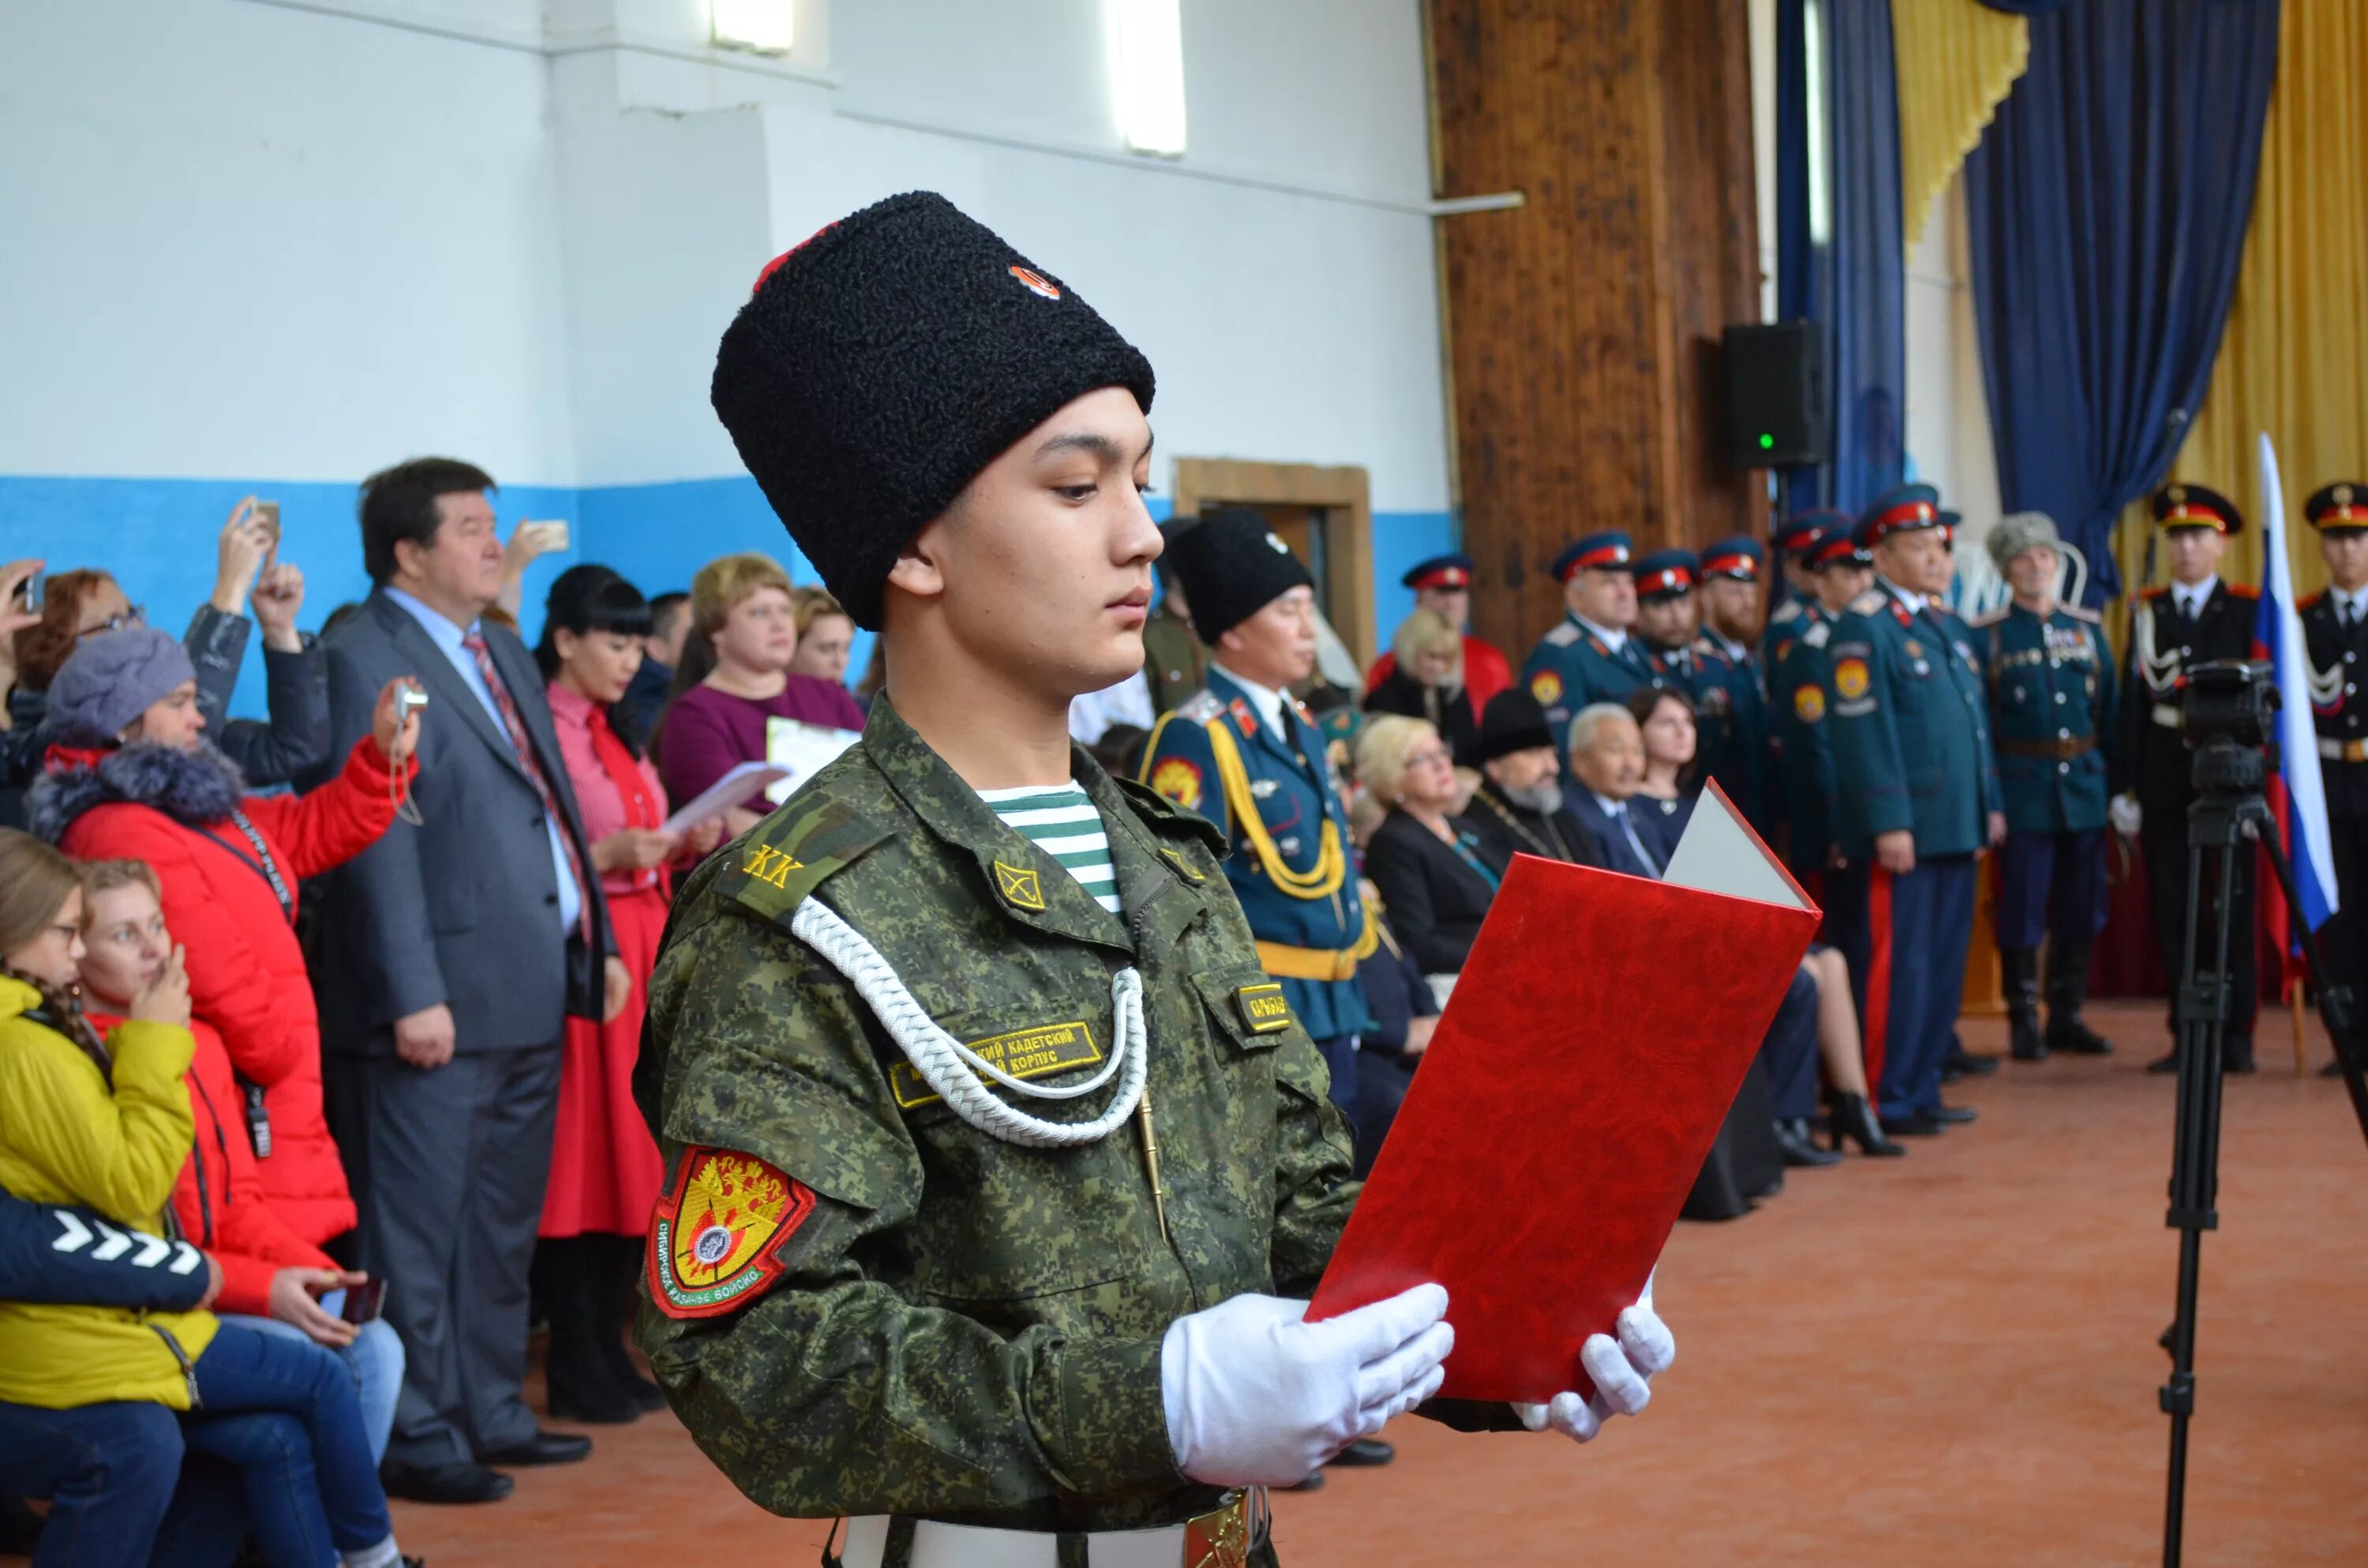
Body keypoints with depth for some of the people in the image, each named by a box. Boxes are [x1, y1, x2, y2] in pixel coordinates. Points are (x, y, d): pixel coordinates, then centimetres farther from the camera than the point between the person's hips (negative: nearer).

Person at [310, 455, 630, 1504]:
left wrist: (596, 942, 15)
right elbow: (381, 837, -17)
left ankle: (490, 1414, 27)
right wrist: (414, 993, -21)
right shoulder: (366, 658, -11)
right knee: (418, 1231, -1)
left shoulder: (506, 655, 17)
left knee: (503, 1225, 16)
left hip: (532, 992, 9)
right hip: (445, 998, -9)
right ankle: (417, 1437, 8)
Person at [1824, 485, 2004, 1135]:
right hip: (1901, 832, -8)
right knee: (1893, 966, -5)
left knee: (1943, 965, 11)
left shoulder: (1948, 625, 18)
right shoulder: (1863, 628, -10)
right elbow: (1865, 734, -15)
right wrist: (1889, 824, -19)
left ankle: (1921, 1089, 19)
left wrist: (1990, 804, 17)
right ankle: (1884, 1101, 1)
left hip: (1954, 828, 9)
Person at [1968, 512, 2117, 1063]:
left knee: (2081, 909, 8)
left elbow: (2109, 711, 13)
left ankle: (2066, 1016, 19)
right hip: (2022, 788, -4)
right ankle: (2023, 1022, 8)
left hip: (2084, 786, 4)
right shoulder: (1987, 636, 0)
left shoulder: (2087, 627, 12)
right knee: (2022, 909, -2)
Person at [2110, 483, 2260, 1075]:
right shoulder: (2146, 611, 8)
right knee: (2173, 910, 5)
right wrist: (2123, 786, 1)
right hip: (2165, 777, 3)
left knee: (2232, 906, 1)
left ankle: (2236, 1036, 9)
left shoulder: (2248, 609, 1)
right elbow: (2134, 698, 4)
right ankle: (2188, 1036, 12)